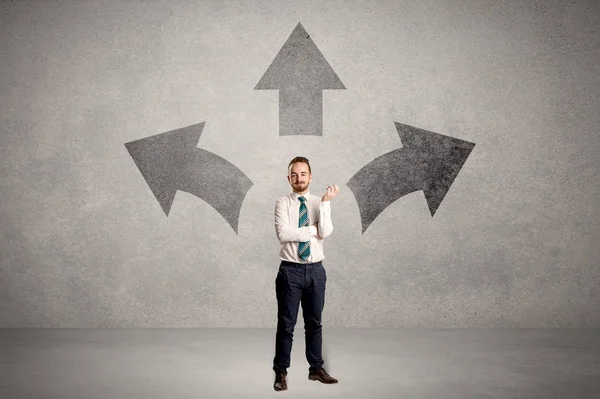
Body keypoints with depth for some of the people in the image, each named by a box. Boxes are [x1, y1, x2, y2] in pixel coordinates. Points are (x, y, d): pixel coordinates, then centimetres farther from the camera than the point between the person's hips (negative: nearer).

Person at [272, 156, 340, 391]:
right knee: (286, 324, 3)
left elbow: (326, 233, -13)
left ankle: (316, 369, 28)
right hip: (290, 270, -3)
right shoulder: (283, 204, -4)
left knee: (314, 323, 14)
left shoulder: (319, 204, 3)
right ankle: (281, 372, 15)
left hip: (316, 270, 3)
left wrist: (326, 202, -21)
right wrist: (313, 230, -13)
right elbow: (283, 234, -18)